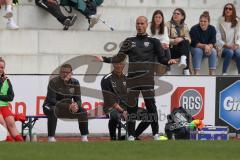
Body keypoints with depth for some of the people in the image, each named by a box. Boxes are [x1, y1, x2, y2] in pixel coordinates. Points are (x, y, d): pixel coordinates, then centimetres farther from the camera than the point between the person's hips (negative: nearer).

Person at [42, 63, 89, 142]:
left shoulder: (75, 83, -3)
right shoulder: (54, 82, -19)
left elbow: (78, 100, -2)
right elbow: (51, 100, -26)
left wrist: (76, 105, -29)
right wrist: (68, 106, -35)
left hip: (68, 108, 5)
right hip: (50, 106, -5)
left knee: (83, 111, -15)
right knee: (53, 111, -38)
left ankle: (84, 137, -9)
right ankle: (51, 138, -40)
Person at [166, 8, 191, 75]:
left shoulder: (185, 26, 18)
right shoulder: (168, 24, 7)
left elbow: (189, 39, 4)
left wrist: (181, 39, -17)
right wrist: (173, 41, -22)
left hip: (182, 49, 3)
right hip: (171, 49, -3)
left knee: (186, 42, -31)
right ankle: (186, 69, -46)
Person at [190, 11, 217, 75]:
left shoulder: (212, 29, -8)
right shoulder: (194, 29, -17)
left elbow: (212, 43, -11)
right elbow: (195, 44, -20)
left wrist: (208, 47, -34)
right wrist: (205, 46, -36)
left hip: (208, 48, 3)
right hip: (194, 49, -3)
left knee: (213, 51, -26)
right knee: (198, 51, -35)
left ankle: (212, 73, -30)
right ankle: (196, 73, -40)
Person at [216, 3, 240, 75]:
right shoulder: (220, 22, -1)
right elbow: (218, 38, -5)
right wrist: (227, 46, -17)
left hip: (234, 47, 2)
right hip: (223, 47, -2)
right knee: (230, 52, -34)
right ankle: (224, 74, -28)